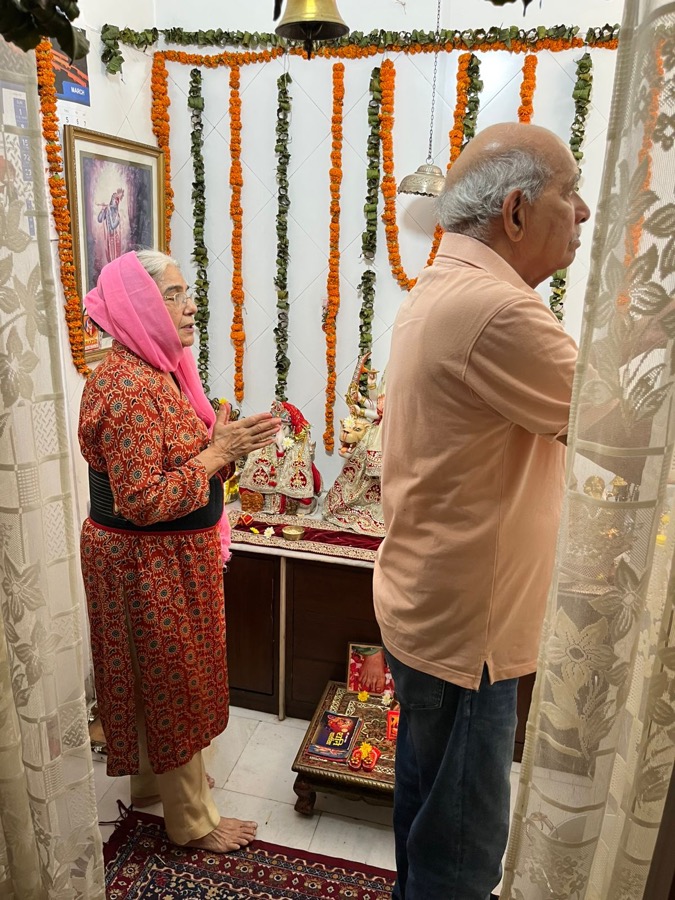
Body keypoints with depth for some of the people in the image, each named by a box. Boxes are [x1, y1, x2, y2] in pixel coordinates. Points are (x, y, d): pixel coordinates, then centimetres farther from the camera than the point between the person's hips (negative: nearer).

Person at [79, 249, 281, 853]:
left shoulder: (160, 370, 7)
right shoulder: (130, 386, -25)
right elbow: (140, 501, -28)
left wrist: (226, 438, -2)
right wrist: (216, 453, -24)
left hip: (172, 557, 9)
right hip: (147, 563, -9)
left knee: (162, 675, 24)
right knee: (170, 679, 8)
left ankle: (153, 779, 47)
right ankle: (193, 819, 31)